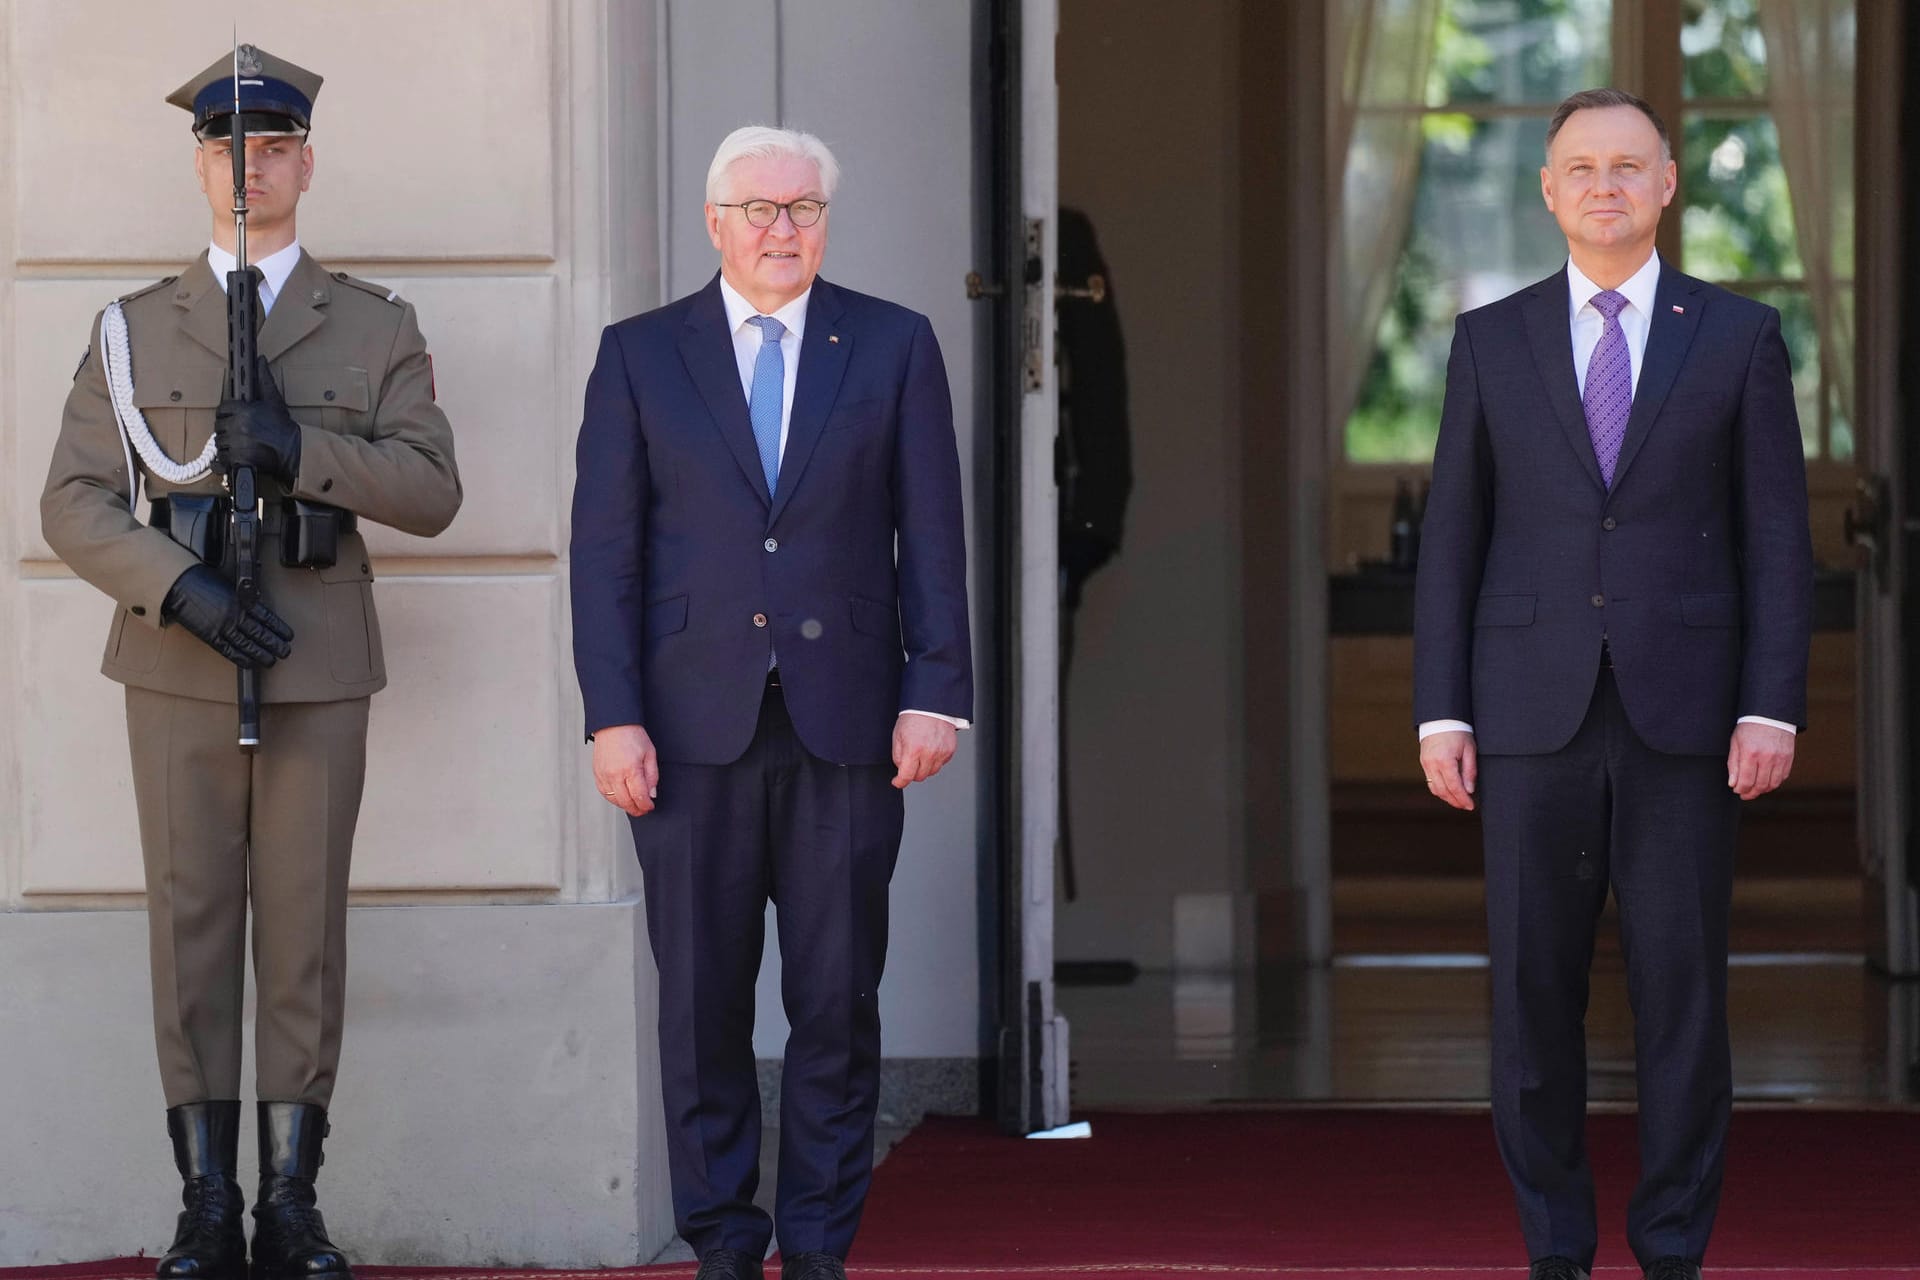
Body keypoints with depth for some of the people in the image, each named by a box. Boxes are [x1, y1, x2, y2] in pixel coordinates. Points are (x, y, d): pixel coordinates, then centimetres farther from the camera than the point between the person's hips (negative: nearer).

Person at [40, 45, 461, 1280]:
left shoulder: (376, 327, 8)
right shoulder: (134, 330, 8)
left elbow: (432, 488, -2)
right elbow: (76, 503, 1)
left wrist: (299, 449, -16)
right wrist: (181, 589, -16)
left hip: (319, 670, 0)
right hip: (179, 670, 0)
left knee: (305, 932, 1)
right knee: (191, 927, 0)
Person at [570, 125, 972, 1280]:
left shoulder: (895, 347, 7)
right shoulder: (641, 355, 7)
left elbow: (930, 535, 5)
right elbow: (605, 547, 3)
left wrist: (936, 693, -5)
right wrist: (613, 715, -5)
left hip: (844, 724, 0)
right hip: (696, 727, 0)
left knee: (839, 1001, 1)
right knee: (703, 1002, 2)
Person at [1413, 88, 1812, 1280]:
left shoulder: (1740, 335, 4)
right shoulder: (1491, 341, 7)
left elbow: (1778, 540, 2)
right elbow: (1453, 540, 7)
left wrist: (1773, 709, -7)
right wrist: (1441, 713, -1)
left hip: (1684, 716, -1)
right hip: (1533, 715, 1)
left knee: (1683, 990, 0)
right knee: (1535, 990, 2)